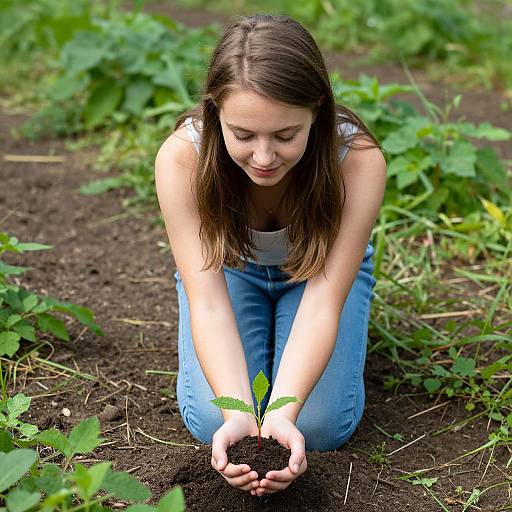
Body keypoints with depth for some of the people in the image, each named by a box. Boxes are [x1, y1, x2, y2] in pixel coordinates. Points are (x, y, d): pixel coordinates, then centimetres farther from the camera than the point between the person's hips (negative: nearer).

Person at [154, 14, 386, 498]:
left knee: (320, 425, -17)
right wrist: (238, 415, -48)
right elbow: (208, 302, -34)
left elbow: (321, 303, -35)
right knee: (212, 421, -17)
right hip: (228, 267, 1)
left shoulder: (358, 161, -36)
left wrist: (282, 413, -49)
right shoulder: (181, 158, -35)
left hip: (321, 267, 0)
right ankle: (262, 324, 14)